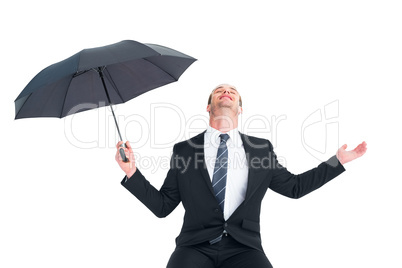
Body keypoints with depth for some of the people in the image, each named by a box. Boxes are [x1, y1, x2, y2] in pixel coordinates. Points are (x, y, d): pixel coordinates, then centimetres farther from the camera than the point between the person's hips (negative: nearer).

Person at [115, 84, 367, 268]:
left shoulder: (261, 149, 16)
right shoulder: (183, 150, 12)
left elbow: (294, 187, 21)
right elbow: (162, 206, 11)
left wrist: (337, 161, 17)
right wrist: (132, 172, -2)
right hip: (196, 246, -1)